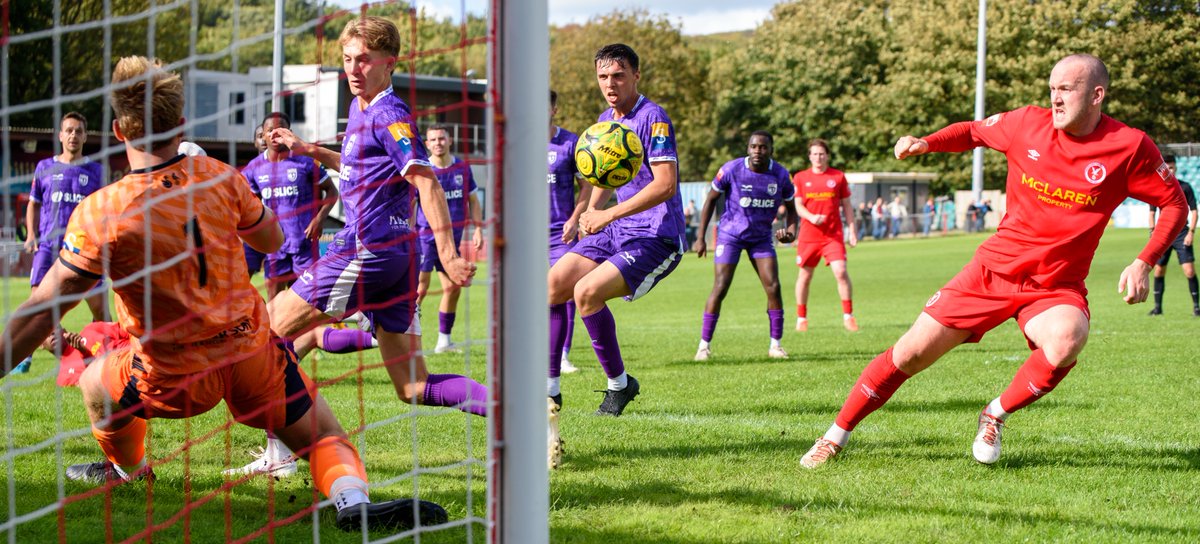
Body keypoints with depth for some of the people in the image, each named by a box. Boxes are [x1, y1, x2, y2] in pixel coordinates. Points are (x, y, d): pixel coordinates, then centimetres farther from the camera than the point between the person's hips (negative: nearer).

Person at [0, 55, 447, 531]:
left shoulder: (100, 214, -19)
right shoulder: (218, 176, -8)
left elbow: (43, 310, -17)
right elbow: (272, 239, 10)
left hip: (174, 378, -1)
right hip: (252, 349, 2)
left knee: (94, 382, 29)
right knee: (323, 436, 11)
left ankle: (127, 469, 56)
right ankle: (353, 500, -21)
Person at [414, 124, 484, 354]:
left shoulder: (462, 167, 6)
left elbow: (472, 200, 15)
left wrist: (478, 229, 9)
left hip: (453, 236, 5)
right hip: (426, 234, -5)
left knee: (453, 288, 7)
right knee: (420, 287, -10)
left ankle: (444, 340, 18)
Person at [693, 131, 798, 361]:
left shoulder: (780, 175, -9)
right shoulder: (732, 169, -16)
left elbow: (791, 209, 4)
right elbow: (711, 200, -4)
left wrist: (791, 230, -18)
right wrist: (701, 238, -6)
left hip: (762, 237, 3)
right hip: (731, 235, -3)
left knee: (773, 287, -8)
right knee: (720, 289, -10)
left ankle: (775, 344, 4)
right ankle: (704, 345, -2)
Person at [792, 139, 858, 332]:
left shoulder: (838, 176, 6)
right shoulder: (800, 178, 5)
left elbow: (846, 205, 10)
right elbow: (797, 205, 1)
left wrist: (852, 230, 4)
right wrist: (811, 217, -18)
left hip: (833, 235, -1)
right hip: (808, 234, 1)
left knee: (841, 272, -15)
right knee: (804, 275, 8)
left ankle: (848, 316, -5)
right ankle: (801, 318, 22)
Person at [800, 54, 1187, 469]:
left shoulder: (1130, 147, -10)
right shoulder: (1029, 123, -3)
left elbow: (1175, 203, 0)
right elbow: (974, 131, 14)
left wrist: (1143, 263, -13)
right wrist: (925, 143, -5)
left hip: (1058, 286, -2)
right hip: (995, 268, 2)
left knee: (1065, 341, -36)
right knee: (912, 353, -3)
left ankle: (996, 416, -8)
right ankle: (836, 437, 15)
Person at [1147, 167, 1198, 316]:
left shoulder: (1185, 187, -1)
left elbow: (1193, 211, 1)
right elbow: (1152, 213, 12)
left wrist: (1191, 232, -9)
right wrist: (1152, 232, 0)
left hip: (1182, 234, -2)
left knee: (1190, 271, -10)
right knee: (1159, 271, 3)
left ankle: (1196, 306, -1)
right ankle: (1158, 307, 14)